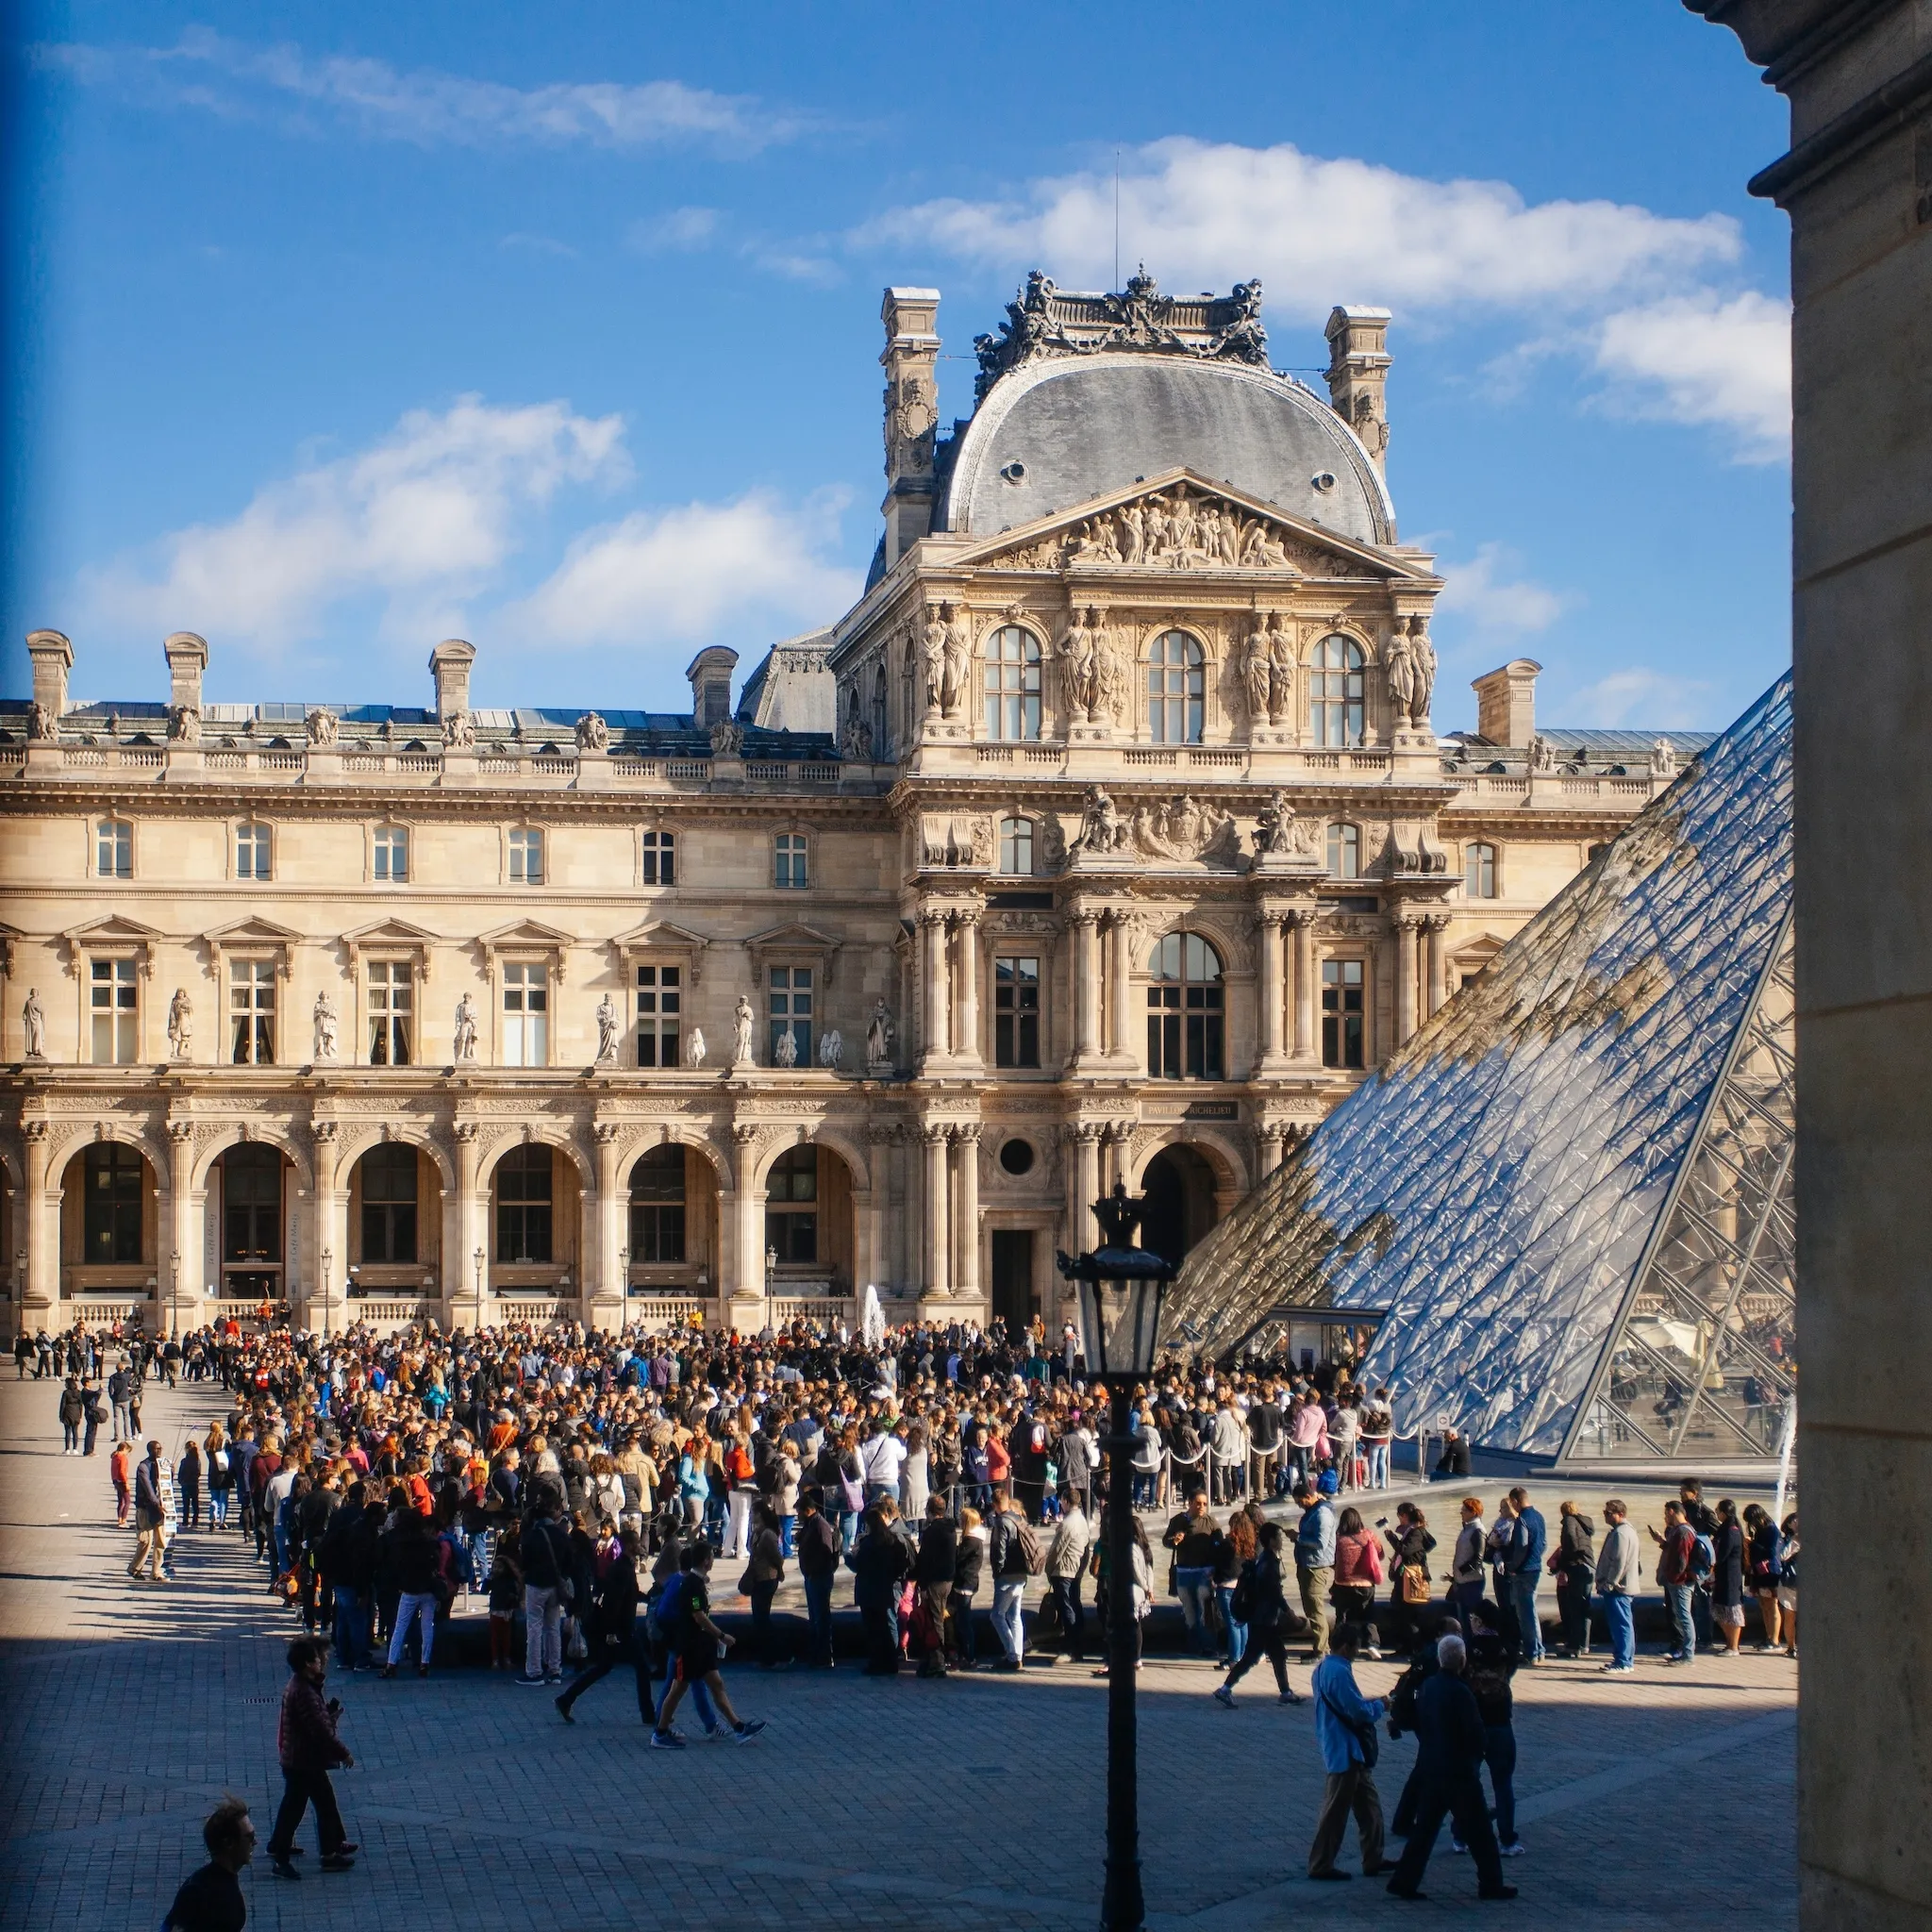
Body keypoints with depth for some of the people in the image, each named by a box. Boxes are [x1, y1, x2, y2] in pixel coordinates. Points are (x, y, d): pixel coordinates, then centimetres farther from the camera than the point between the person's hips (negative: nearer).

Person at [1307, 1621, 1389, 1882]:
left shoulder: (1324, 1667, 10)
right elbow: (1359, 1712, -22)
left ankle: (1374, 1861, 23)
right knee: (1335, 1811, -1)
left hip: (1350, 1752, 10)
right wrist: (1380, 1705, -5)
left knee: (1369, 1806, 16)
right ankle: (1320, 1865, 7)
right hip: (1346, 1752, -10)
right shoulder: (1339, 1672, -22)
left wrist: (1367, 1702, 11)